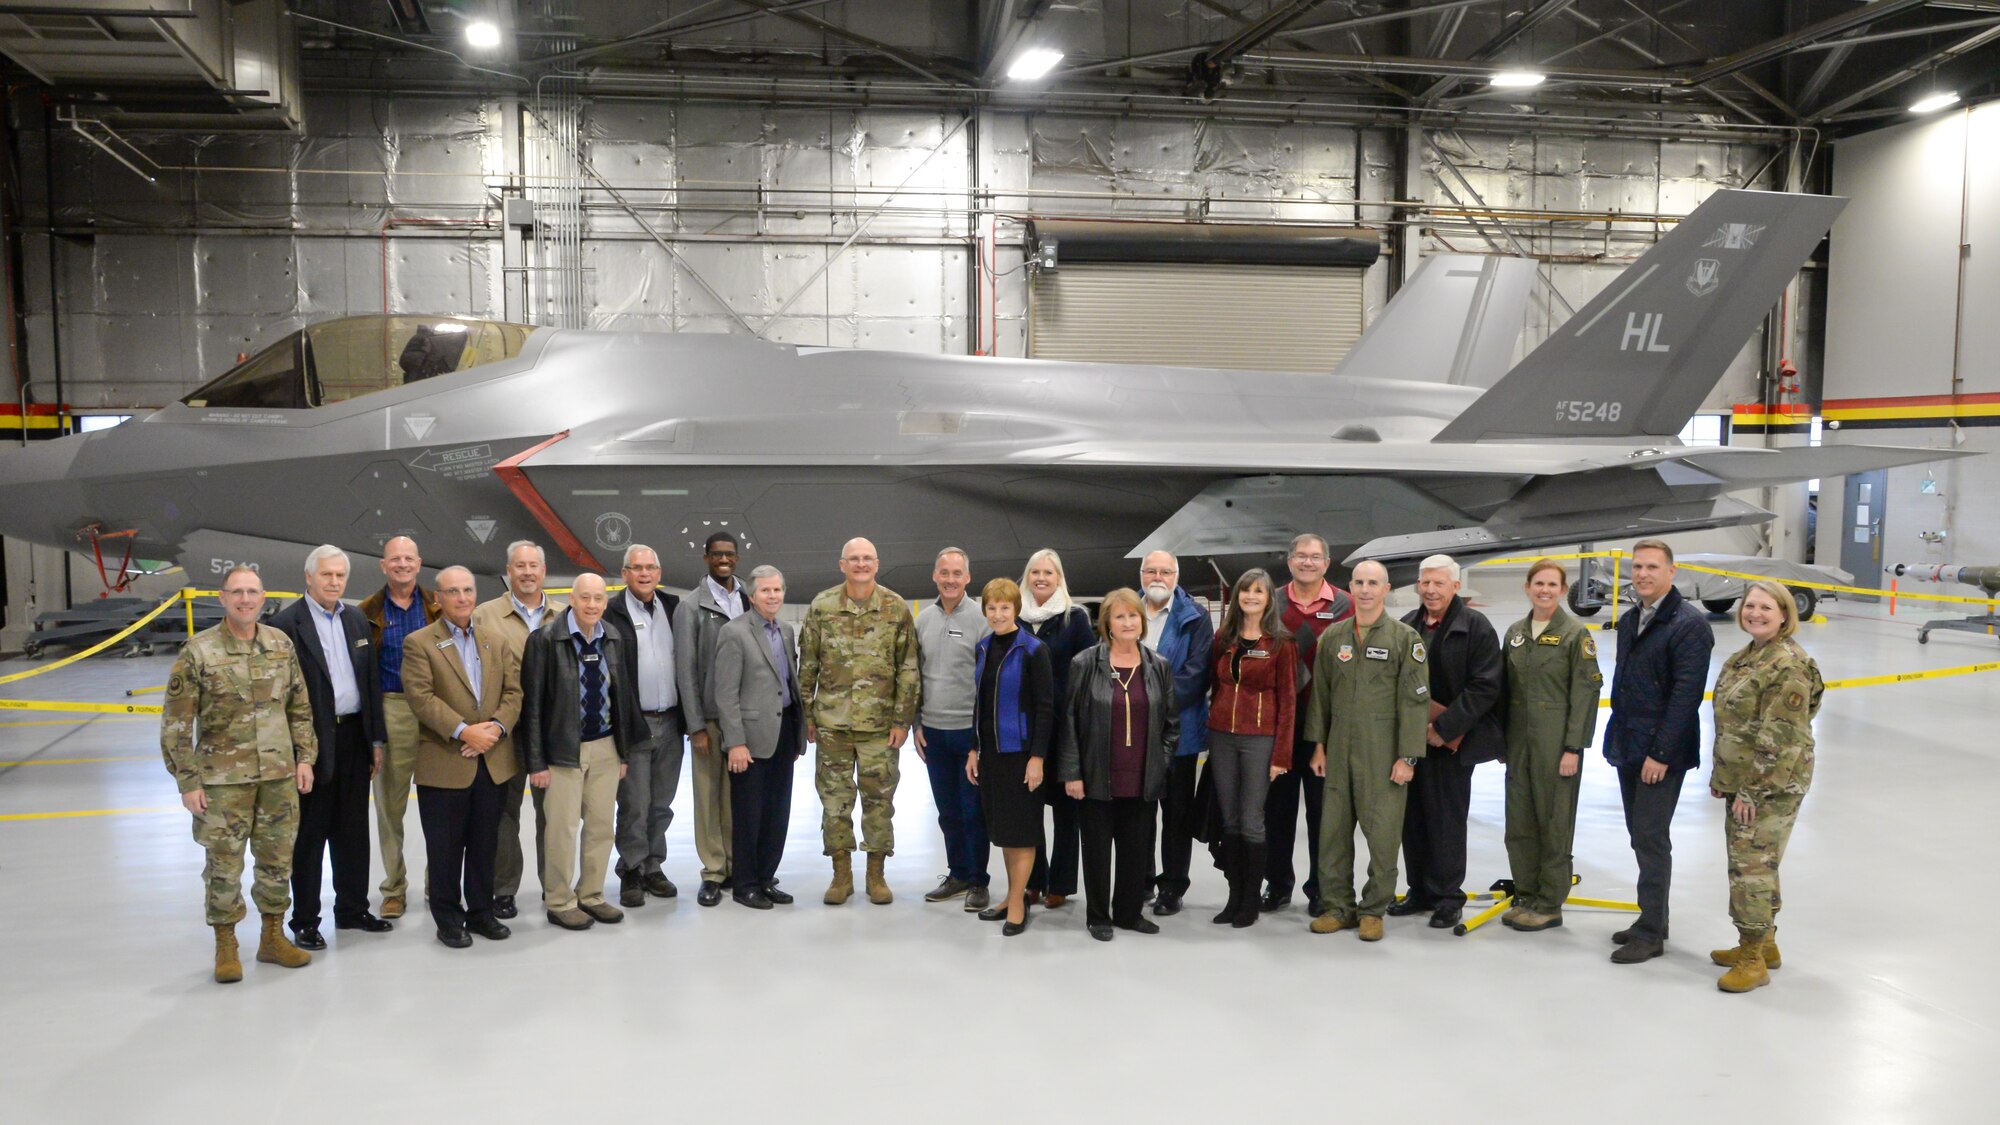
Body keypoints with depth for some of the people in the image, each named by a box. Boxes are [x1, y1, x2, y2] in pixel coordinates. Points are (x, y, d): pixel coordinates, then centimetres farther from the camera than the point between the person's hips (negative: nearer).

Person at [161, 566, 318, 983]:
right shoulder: (198, 651, -8)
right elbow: (176, 723, -6)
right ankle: (226, 947, 20)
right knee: (224, 864, 5)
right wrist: (188, 781, -8)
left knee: (277, 859, 12)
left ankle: (273, 937, 27)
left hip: (279, 775, 4)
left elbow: (300, 707, 11)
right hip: (223, 779, -3)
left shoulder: (281, 644, 4)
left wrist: (304, 757, 5)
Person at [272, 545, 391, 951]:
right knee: (309, 834, 5)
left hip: (354, 736, 6)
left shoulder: (356, 620, 10)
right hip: (312, 742, -6)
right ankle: (304, 921, 16)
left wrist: (375, 739, 10)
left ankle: (352, 909, 27)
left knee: (353, 830, 14)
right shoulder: (287, 624, -10)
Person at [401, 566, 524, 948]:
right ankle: (448, 918, 16)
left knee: (485, 844, 12)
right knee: (445, 848, 4)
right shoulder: (419, 643, -3)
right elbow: (421, 698, -13)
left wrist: (496, 726, -10)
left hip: (491, 761, 4)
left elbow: (512, 691, 7)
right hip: (443, 763, -4)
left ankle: (481, 912, 23)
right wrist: (463, 731, -20)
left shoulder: (496, 643, 13)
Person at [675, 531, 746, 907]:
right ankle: (713, 873, 11)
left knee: (740, 795, 6)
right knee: (709, 796, 2)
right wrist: (696, 726, -7)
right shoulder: (691, 606, 0)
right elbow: (686, 669, -3)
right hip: (709, 716, -2)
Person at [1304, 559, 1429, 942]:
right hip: (1339, 749, 4)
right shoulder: (1332, 636, 9)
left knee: (1382, 831, 0)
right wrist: (1318, 744, 7)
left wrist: (1407, 756, -9)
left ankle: (1373, 910, 14)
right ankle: (1338, 907, 18)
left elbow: (1415, 700, -5)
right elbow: (1320, 693, 12)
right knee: (1333, 830, 6)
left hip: (1383, 752, -3)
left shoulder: (1405, 638, -2)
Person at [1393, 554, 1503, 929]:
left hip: (1452, 741, -5)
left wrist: (1443, 728, -16)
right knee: (1413, 818, 10)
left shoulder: (1475, 626, -6)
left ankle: (1448, 897, 12)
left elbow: (1484, 687, -12)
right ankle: (1420, 891, 22)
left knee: (1446, 820, 0)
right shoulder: (1406, 626, 11)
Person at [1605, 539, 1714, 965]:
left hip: (1662, 754, -8)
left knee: (1651, 838, -4)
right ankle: (1653, 918, 27)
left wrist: (1661, 753, -20)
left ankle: (1651, 933, 5)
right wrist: (1617, 739, 14)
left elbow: (1686, 694, -18)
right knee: (1642, 837, 15)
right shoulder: (1629, 622, 13)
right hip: (1628, 750, 8)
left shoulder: (1689, 623, -13)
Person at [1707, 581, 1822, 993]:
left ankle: (1753, 959, 4)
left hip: (1773, 787, -10)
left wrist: (1753, 790, -19)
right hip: (1741, 782, 10)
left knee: (1752, 866, -6)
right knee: (1757, 864, 19)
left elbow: (1780, 739, -21)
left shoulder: (1789, 666, -18)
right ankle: (1763, 942, 33)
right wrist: (1720, 776, 17)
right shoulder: (1745, 657, 12)